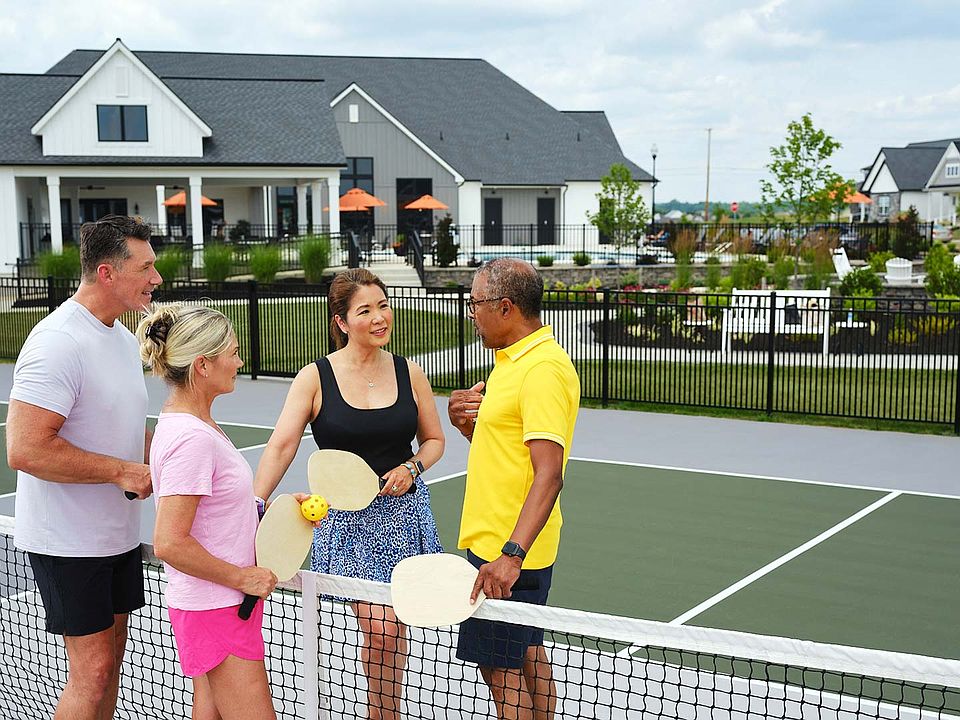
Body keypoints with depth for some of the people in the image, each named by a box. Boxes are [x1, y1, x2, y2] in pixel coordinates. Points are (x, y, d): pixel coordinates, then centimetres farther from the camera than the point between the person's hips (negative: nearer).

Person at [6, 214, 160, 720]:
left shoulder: (123, 337, 9)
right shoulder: (58, 342, -21)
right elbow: (24, 450, -28)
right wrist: (123, 472, -22)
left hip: (118, 531, 9)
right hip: (69, 542, -9)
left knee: (110, 653, 16)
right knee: (92, 669, -4)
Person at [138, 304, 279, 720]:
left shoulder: (189, 423, 8)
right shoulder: (192, 439, -23)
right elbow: (169, 544, -25)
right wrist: (242, 578, -17)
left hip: (212, 604, 10)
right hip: (217, 609, -10)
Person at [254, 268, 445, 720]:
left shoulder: (408, 373, 3)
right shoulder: (315, 378, -6)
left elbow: (434, 440, 13)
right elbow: (280, 447, -14)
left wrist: (410, 468, -8)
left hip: (403, 509, 3)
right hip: (347, 517, -3)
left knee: (392, 627, 8)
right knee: (380, 628, -10)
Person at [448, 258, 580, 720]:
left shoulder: (543, 369, -20)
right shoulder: (514, 361, 13)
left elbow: (549, 474, -27)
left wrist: (511, 555, -34)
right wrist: (468, 423, 1)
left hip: (507, 551, -10)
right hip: (500, 544, 10)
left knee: (499, 666, -3)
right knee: (526, 657, 18)